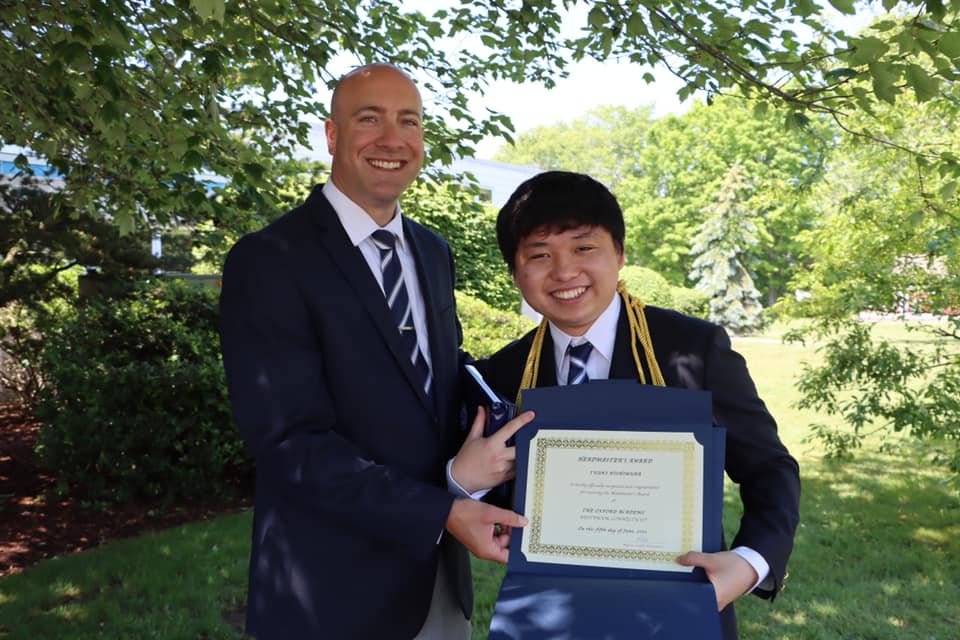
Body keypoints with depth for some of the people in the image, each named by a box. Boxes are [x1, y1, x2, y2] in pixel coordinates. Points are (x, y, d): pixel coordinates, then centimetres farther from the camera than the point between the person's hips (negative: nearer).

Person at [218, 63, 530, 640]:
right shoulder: (269, 261, -14)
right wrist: (442, 513, -23)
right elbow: (291, 441, -20)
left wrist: (477, 449, -9)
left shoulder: (434, 253, 7)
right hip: (335, 593, -6)